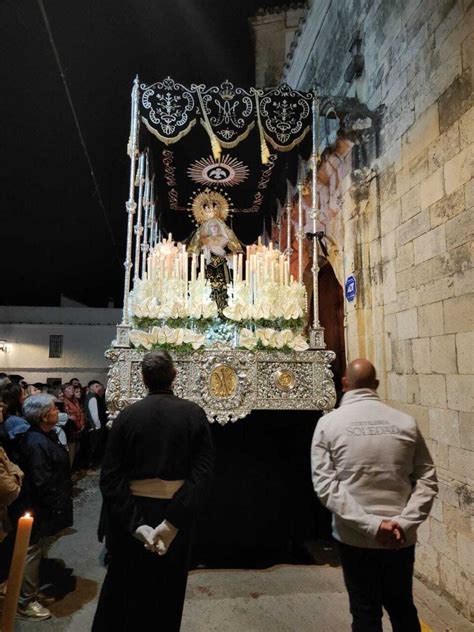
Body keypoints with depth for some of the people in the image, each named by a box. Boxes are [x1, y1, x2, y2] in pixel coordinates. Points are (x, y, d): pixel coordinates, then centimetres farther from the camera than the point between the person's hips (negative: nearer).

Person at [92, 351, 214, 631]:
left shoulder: (127, 415, -10)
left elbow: (110, 477, -15)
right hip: (175, 514, 0)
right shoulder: (195, 413, -11)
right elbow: (203, 473, -19)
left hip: (133, 512, 0)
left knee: (124, 588, 24)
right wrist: (173, 522, -21)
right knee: (167, 592, 23)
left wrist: (135, 523, -17)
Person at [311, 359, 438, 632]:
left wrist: (370, 524, -15)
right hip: (401, 538, 3)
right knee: (403, 609, 24)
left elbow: (325, 485, -14)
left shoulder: (329, 423, -9)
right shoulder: (406, 422, -3)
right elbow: (427, 479, -4)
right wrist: (405, 522, -8)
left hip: (355, 537, -2)